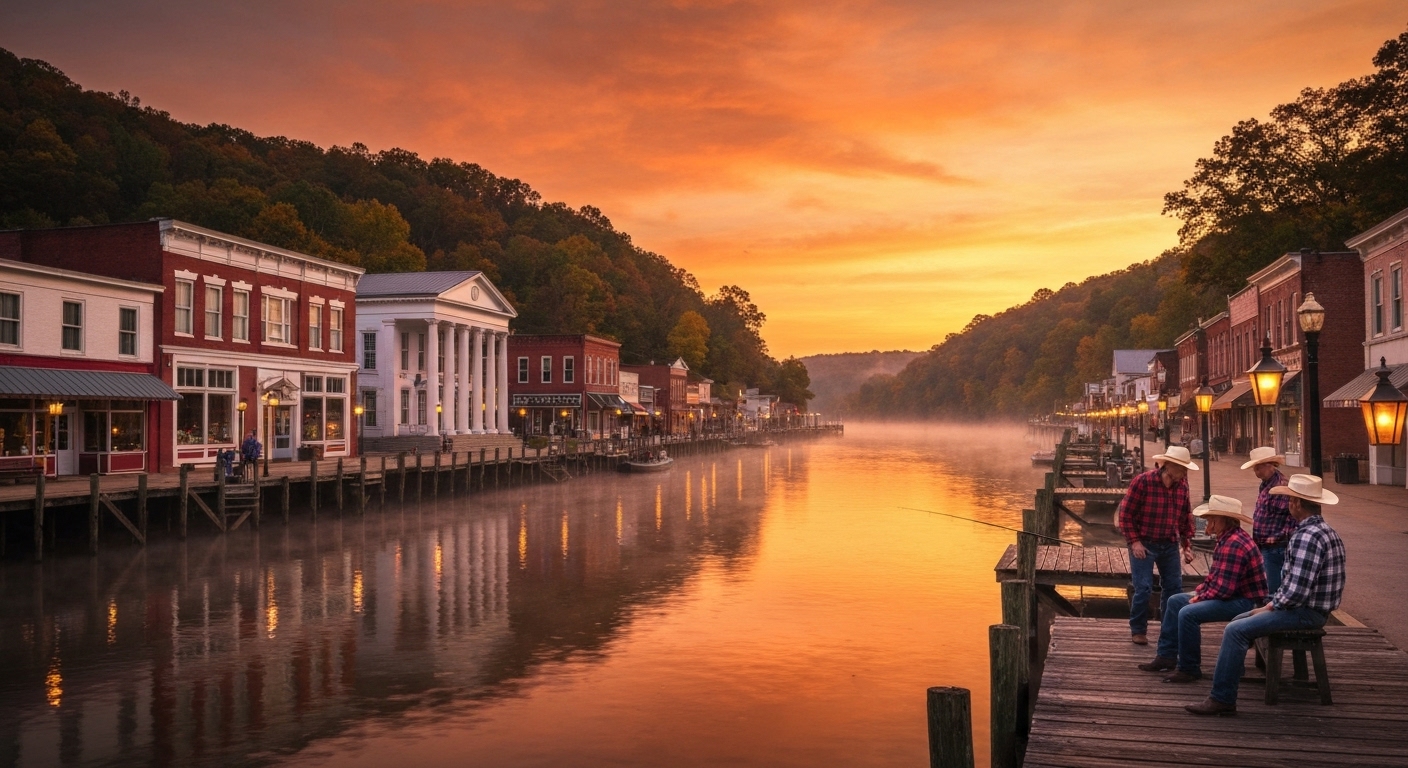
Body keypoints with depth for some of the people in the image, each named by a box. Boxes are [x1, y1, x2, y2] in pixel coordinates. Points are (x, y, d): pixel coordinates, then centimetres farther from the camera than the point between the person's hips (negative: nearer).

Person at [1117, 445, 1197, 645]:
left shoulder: (1182, 485, 1)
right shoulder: (1142, 482, -15)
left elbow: (1186, 516, 13)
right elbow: (1125, 513, -12)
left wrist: (1187, 545, 10)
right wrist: (1134, 541, -15)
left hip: (1170, 545, 6)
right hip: (1144, 544, -5)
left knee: (1174, 587, 11)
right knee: (1143, 588, -5)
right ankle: (1138, 630, 10)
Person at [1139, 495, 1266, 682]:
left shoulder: (1234, 545, -26)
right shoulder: (1227, 539, 9)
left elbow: (1223, 589, -29)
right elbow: (1215, 576, 18)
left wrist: (1200, 598, -13)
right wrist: (1198, 591, 4)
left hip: (1244, 602, -12)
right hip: (1231, 595, 12)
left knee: (1188, 613, -28)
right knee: (1175, 601, 15)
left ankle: (1189, 669, -13)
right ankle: (1166, 656, 19)